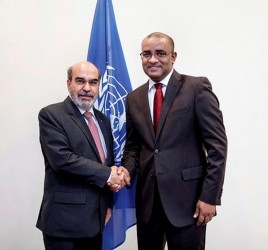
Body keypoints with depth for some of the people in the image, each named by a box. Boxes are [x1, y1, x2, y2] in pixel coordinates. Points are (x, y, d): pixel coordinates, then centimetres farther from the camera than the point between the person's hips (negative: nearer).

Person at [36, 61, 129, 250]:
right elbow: (61, 158, -21)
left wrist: (108, 205, 9)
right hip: (65, 219, -6)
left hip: (96, 217, 7)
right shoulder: (51, 115, -8)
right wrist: (107, 175, -16)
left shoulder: (103, 120, 13)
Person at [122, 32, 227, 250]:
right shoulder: (134, 98, 10)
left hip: (187, 196, -4)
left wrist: (210, 196, -13)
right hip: (147, 197, 5)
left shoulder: (197, 88, -6)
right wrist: (127, 170, -5)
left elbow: (217, 144, -9)